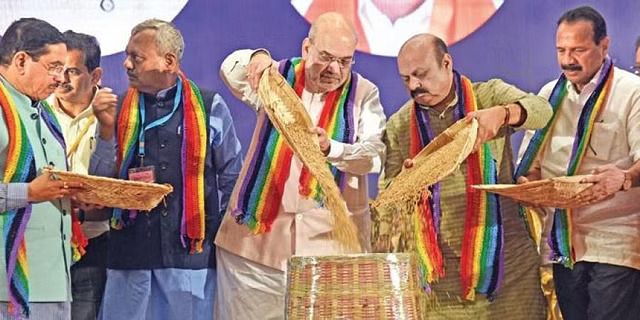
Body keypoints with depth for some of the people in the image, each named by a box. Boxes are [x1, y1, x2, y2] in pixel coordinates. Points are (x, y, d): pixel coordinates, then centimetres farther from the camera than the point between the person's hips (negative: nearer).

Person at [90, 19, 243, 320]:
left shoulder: (209, 106, 2)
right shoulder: (119, 110, 9)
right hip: (131, 250, 2)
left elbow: (231, 177, 7)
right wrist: (106, 127, -6)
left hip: (191, 250, -2)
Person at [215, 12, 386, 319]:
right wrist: (256, 59, -33)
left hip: (331, 238, -1)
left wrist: (331, 148, -27)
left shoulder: (364, 94, 5)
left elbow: (373, 155, -7)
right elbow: (230, 70, -11)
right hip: (259, 234, 1)